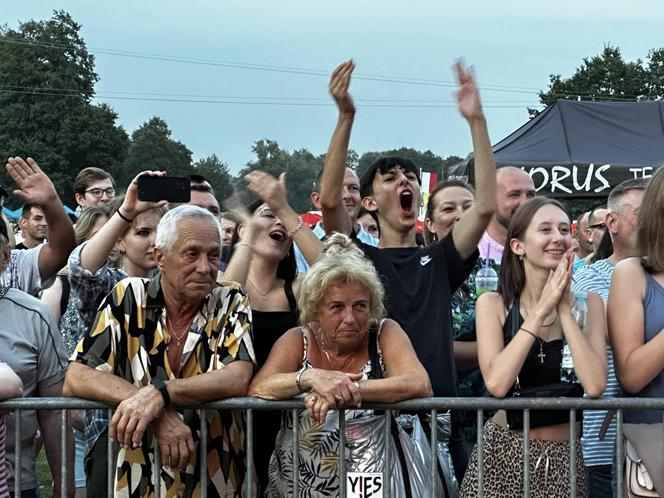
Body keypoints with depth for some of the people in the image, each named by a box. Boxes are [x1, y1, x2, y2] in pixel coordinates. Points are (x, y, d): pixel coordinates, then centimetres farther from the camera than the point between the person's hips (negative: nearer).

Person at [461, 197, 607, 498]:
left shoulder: (587, 304, -3)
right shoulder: (493, 304, -6)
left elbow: (594, 385, -17)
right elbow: (496, 383, -20)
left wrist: (564, 309, -15)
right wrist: (541, 310, -18)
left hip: (563, 456, 1)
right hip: (502, 452, -1)